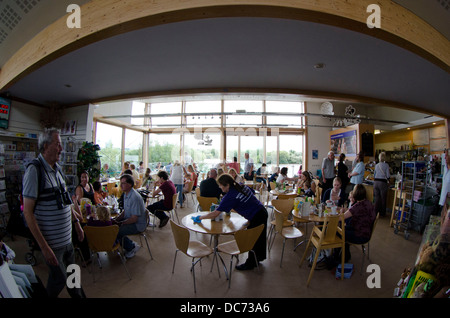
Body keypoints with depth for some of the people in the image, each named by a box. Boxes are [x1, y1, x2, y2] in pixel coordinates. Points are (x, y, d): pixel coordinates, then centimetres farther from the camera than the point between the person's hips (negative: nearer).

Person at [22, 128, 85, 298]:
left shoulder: (57, 168, 6)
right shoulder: (34, 170, -18)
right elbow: (28, 212, -20)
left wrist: (76, 223, 17)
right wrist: (44, 247, -21)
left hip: (67, 238, 7)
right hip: (52, 242, -7)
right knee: (59, 279, 12)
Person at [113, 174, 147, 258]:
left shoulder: (135, 197, -26)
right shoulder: (126, 194, 6)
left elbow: (134, 218, -24)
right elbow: (125, 211, 15)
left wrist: (120, 223, -15)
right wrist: (116, 220, 0)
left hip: (138, 225, -10)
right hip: (129, 220, 10)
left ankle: (132, 247, 5)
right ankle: (131, 245, 11)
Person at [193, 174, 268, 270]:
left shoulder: (229, 196, -19)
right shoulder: (244, 187, 1)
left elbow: (215, 214, -16)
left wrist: (200, 218, -4)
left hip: (255, 218, -8)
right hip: (263, 212, 8)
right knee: (260, 237, 26)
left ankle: (250, 263, 32)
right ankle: (260, 256, 48)